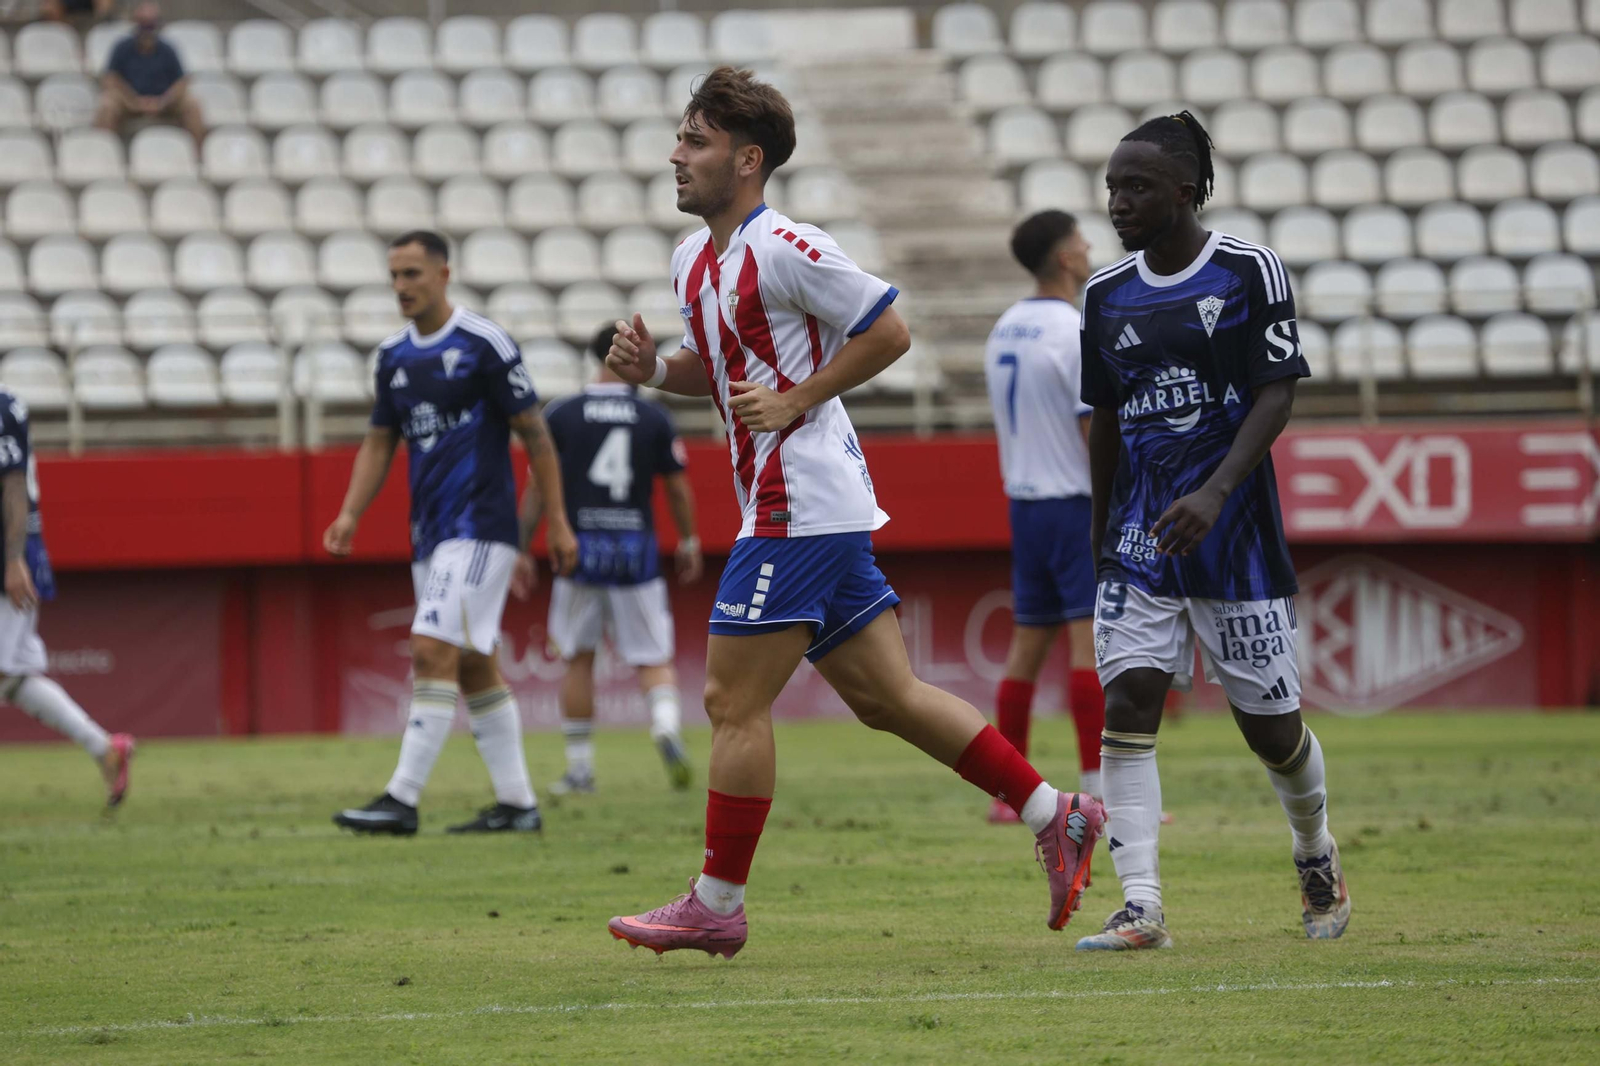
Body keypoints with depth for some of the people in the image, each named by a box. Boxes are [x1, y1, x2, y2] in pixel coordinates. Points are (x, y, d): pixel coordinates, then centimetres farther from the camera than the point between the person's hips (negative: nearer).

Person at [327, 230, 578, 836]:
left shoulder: (484, 344, -9)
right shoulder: (393, 356, 12)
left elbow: (534, 434, -6)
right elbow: (380, 442, 18)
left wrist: (558, 524, -7)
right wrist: (351, 513, 3)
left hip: (480, 528, -8)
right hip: (431, 532, 8)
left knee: (434, 653, -16)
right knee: (474, 669, 9)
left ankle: (403, 800, -19)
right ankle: (517, 803, 15)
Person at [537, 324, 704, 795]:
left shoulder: (560, 416, 0)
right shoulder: (654, 418, 1)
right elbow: (679, 490, 6)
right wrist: (689, 543, 20)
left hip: (578, 547, 0)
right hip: (636, 551, 0)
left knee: (578, 658, 11)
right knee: (653, 658, 6)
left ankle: (580, 768, 13)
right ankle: (666, 726, -22)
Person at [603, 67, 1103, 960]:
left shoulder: (783, 248, -14)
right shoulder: (694, 260, 14)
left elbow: (889, 331, -11)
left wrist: (796, 400, -14)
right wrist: (655, 367, 8)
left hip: (800, 509, -10)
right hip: (807, 509, 10)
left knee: (734, 701, -6)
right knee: (886, 696, 9)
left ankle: (717, 907, 0)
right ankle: (1055, 816, 12)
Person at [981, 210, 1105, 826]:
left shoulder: (1005, 331, 12)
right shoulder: (1077, 334, -14)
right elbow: (1095, 433, -16)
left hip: (1023, 500, 8)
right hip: (1076, 503, -8)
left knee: (1027, 645, 11)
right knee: (1091, 641, -10)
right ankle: (1099, 793, -15)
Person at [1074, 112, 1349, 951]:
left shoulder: (1250, 273, -5)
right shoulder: (1106, 296, 7)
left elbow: (1276, 395, -10)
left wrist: (1216, 491, -23)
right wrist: (1098, 534, 19)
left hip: (1235, 534, -3)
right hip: (1141, 535, 3)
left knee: (1270, 723, 4)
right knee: (1127, 701, -13)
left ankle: (1317, 859, 33)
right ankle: (1141, 908, -14)